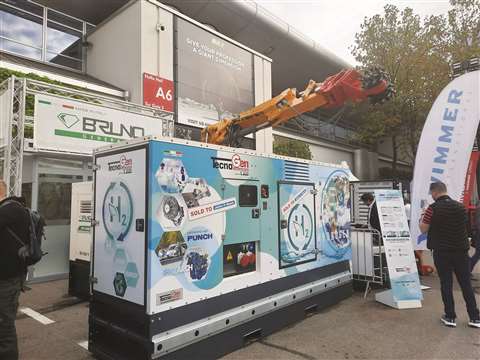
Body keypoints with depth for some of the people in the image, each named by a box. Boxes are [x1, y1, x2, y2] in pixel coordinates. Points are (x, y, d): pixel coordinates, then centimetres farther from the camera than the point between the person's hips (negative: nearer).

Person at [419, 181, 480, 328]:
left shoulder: (433, 208, -13)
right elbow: (464, 225, 18)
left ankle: (450, 317, 12)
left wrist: (422, 218, 10)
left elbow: (423, 229, -8)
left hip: (442, 252, -4)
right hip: (461, 250, 4)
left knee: (446, 284, 6)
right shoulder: (460, 206, 3)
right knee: (466, 284, 12)